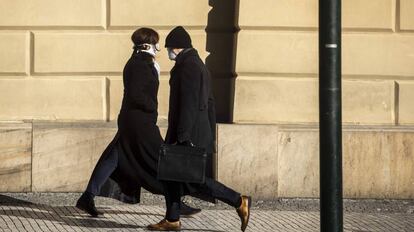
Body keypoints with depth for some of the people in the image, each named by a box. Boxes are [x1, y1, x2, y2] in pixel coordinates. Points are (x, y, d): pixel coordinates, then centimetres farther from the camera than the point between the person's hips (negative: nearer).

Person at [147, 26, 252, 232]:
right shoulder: (197, 64, 18)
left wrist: (182, 136, -23)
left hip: (189, 134, -10)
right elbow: (209, 103, 21)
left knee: (192, 179, -8)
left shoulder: (188, 66, -15)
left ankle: (239, 202, -5)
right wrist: (210, 136, 23)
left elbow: (189, 104, -22)